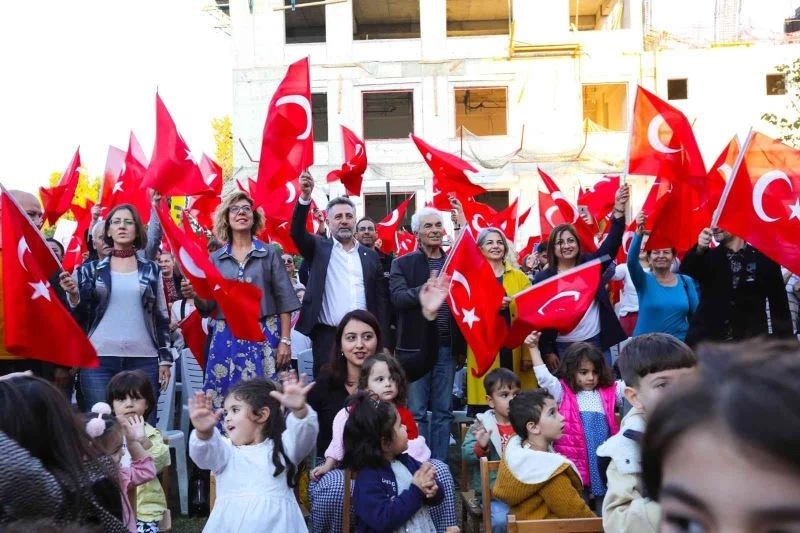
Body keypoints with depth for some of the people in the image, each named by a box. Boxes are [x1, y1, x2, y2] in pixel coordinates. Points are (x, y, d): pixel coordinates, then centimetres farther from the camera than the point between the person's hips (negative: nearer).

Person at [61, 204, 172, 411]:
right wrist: (73, 295, -11)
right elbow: (80, 318, 8)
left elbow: (162, 317, 10)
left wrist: (165, 358, 5)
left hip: (143, 360, 0)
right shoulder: (91, 269, 8)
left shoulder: (152, 269, 9)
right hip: (98, 359, 0)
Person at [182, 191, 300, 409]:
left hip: (264, 337, -1)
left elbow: (284, 300, 2)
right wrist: (194, 296, -12)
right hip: (226, 338, 2)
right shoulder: (215, 258, 10)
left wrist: (285, 340, -5)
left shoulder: (270, 254, 5)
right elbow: (208, 307, 9)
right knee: (224, 402, 0)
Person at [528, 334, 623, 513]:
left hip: (604, 464, 2)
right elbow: (544, 377, -9)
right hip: (575, 465, -2)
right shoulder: (563, 392, 0)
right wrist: (534, 348, -17)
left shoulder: (610, 391, 7)